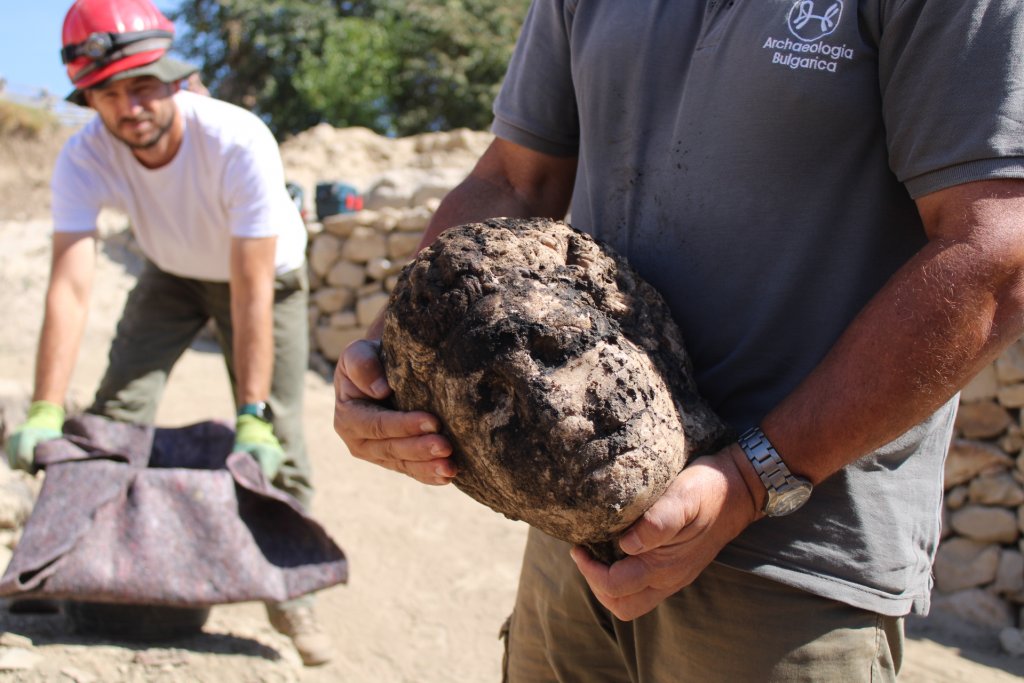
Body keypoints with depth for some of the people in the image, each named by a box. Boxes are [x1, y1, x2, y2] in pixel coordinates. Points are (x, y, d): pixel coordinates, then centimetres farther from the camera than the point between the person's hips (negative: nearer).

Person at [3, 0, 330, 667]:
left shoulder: (240, 142, -38)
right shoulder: (84, 157, -28)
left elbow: (252, 293, -38)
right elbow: (71, 285, -34)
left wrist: (251, 416, -41)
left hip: (267, 273, -3)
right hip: (173, 275, 3)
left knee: (277, 440, -7)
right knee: (117, 409, -7)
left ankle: (290, 591, 9)